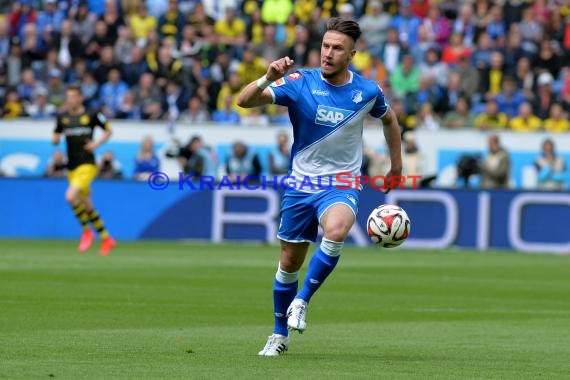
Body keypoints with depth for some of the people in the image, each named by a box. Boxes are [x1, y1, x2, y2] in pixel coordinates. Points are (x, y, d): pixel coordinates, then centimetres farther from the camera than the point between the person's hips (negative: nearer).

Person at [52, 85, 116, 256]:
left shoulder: (91, 115, -4)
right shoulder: (62, 117, 7)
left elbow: (108, 131, 7)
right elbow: (55, 140, 13)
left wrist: (97, 143, -8)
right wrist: (56, 138, -10)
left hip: (87, 165, -6)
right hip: (72, 167, 6)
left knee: (71, 196, -25)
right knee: (87, 206, 11)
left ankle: (86, 231, -7)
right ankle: (106, 239, 24)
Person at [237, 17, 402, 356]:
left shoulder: (368, 91, -5)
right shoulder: (299, 83, -10)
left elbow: (389, 119, 18)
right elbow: (244, 101, -20)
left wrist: (396, 166, 20)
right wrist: (268, 79, -39)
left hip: (342, 185, -1)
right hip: (301, 184, 1)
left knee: (336, 230, -34)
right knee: (290, 263, 8)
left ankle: (301, 302, -18)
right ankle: (280, 335, 28)